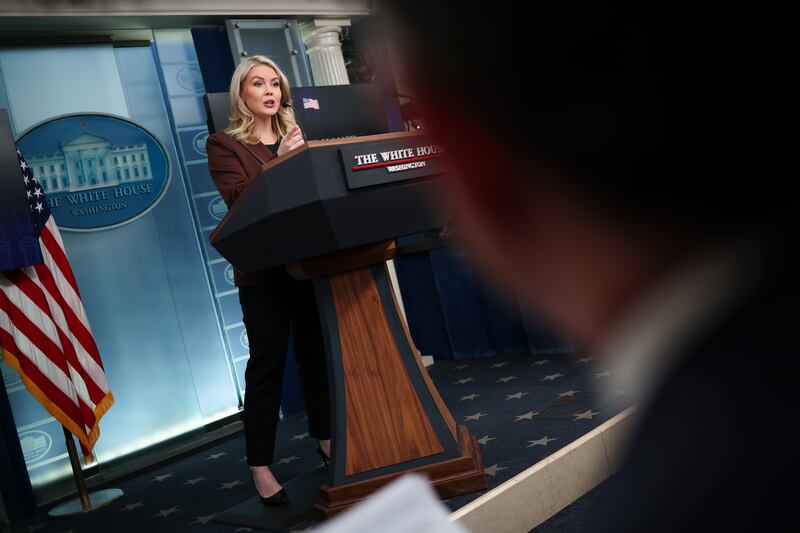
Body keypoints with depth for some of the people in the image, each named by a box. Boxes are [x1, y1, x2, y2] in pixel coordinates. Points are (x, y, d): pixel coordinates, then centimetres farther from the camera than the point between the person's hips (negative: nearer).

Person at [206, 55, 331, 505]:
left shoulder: (297, 137, 16)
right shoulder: (224, 144, 3)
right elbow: (239, 198, -12)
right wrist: (279, 163, -20)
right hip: (263, 269, -5)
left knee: (318, 352, 12)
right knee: (267, 365, -3)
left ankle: (325, 438, 28)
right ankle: (260, 465, 4)